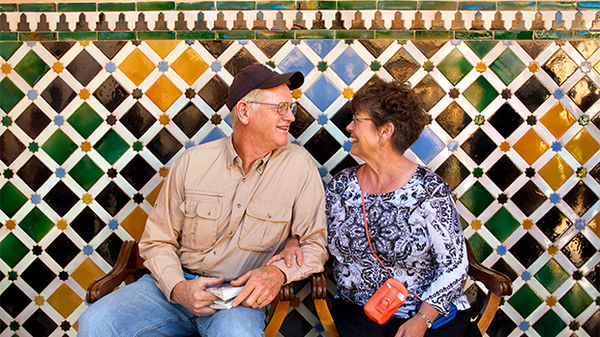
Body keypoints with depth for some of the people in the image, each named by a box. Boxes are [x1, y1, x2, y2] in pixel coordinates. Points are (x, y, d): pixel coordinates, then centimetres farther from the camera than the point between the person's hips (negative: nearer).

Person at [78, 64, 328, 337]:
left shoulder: (299, 166, -3)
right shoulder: (193, 161, 1)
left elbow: (315, 245, 0)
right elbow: (157, 240, 5)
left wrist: (278, 272, -20)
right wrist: (178, 289, -13)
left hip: (241, 296, -2)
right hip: (176, 285, 2)